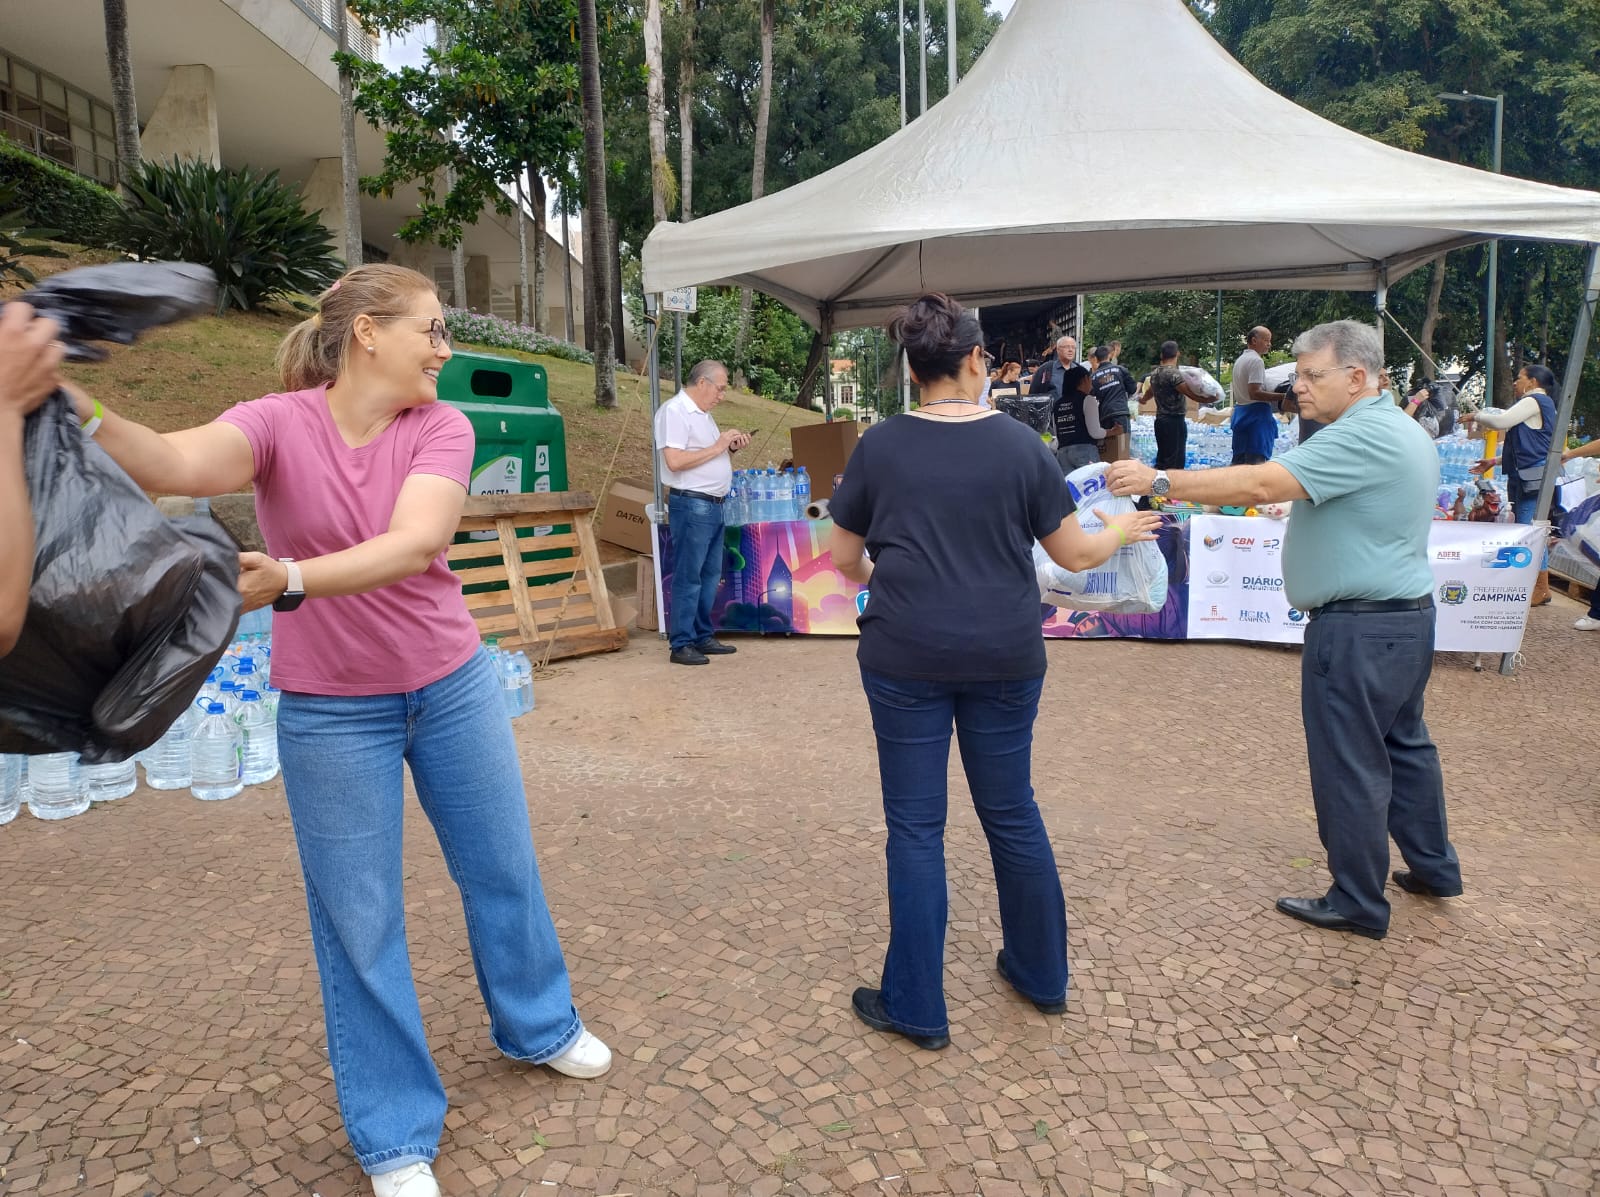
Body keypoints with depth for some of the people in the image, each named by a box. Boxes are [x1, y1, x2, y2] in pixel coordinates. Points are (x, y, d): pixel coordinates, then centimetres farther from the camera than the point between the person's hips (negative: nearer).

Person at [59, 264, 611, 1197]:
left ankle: (539, 1026, 44)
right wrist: (77, 409, -52)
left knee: (504, 871, 16)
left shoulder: (441, 426, -9)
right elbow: (181, 463, -34)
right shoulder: (279, 423, -12)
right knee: (359, 919, 8)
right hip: (332, 711, -2)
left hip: (455, 687, 2)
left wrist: (290, 580, -41)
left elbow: (419, 541, -27)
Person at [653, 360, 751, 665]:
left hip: (713, 505, 10)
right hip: (691, 505, -10)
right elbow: (675, 461, -21)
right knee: (688, 577, -6)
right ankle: (681, 645, 0)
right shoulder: (674, 411, -12)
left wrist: (731, 447, 7)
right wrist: (717, 447, -15)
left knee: (710, 575, 13)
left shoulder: (702, 413, 18)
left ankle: (702, 637, 22)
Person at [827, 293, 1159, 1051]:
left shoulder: (880, 447, -3)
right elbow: (1074, 554, 4)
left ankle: (917, 1008, 16)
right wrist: (1122, 530, 24)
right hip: (1004, 655, 2)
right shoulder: (1019, 445, -2)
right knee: (1012, 814, 17)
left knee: (915, 824, 7)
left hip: (907, 655, -1)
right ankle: (1041, 975, 35)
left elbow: (842, 557, 4)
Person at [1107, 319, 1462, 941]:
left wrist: (1157, 481, -30)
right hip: (1408, 612, 11)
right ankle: (1433, 866, 37)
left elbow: (1261, 484, -31)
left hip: (1359, 628, -11)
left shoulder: (1360, 437, -21)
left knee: (1349, 763, 1)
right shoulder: (1404, 432, 13)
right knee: (1403, 743, 22)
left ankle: (1358, 903, 14)